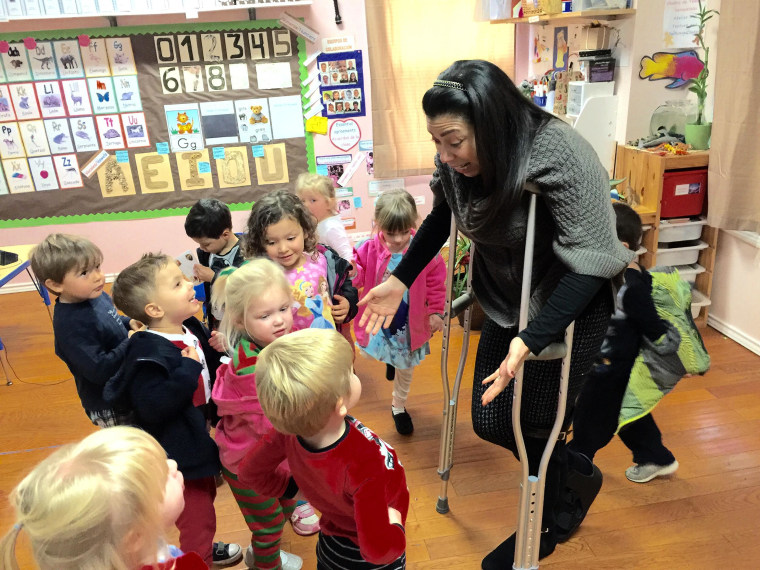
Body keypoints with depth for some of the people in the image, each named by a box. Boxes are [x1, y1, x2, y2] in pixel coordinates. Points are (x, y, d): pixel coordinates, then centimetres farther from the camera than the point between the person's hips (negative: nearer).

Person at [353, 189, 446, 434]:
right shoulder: (369, 250, -19)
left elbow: (436, 283, -6)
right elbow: (358, 277, -10)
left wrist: (436, 312, -6)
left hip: (409, 324, 1)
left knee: (406, 369, 18)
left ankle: (399, 406, 44)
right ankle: (391, 359, 52)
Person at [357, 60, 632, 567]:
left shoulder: (560, 156, -30)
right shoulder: (459, 163, -12)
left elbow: (588, 262, -31)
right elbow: (443, 217, 7)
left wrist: (530, 341, -40)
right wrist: (400, 281, 1)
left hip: (568, 310, -6)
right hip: (507, 305, 6)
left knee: (537, 428, 3)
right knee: (489, 421, 10)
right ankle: (577, 479, 40)